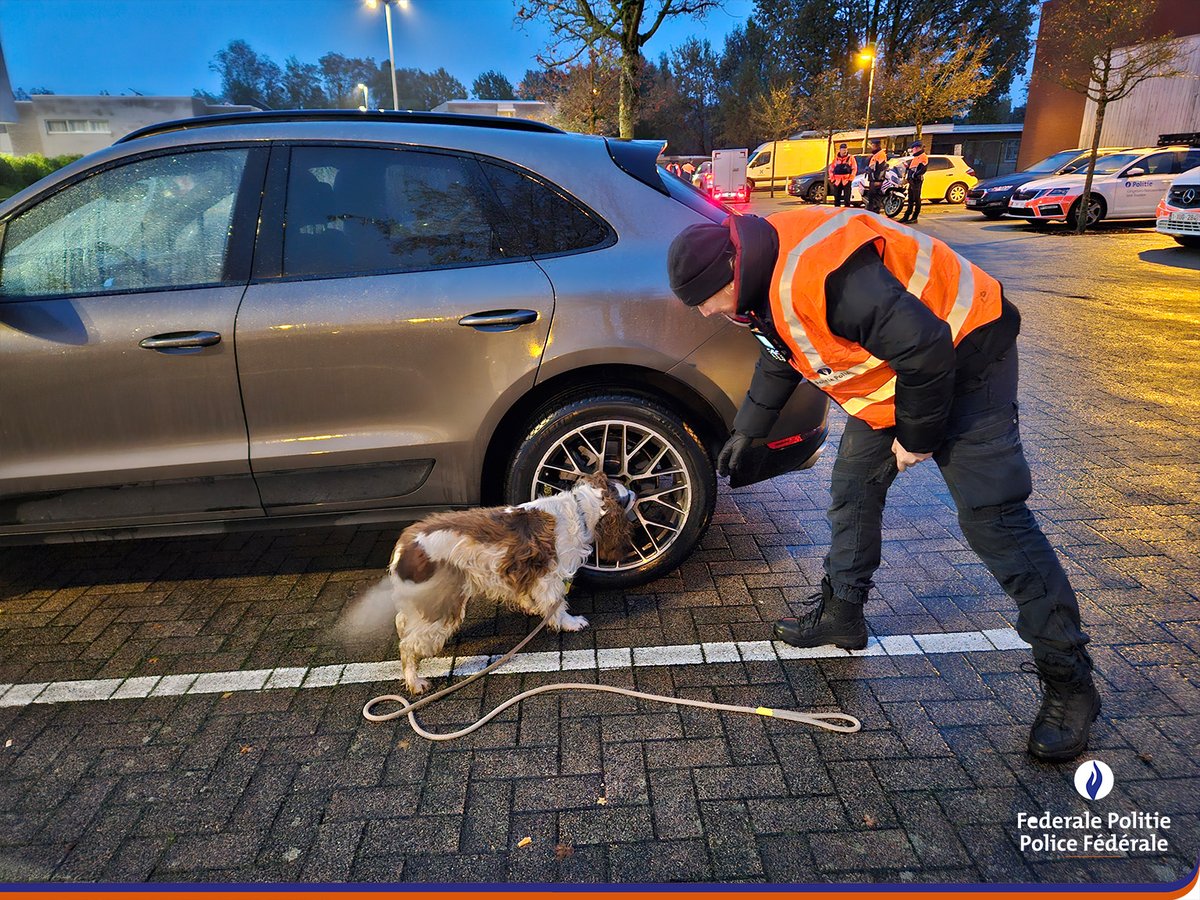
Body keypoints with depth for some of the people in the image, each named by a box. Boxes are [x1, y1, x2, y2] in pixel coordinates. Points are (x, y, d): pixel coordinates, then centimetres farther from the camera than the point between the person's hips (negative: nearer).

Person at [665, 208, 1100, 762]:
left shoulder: (814, 273, -35)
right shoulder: (767, 278, 0)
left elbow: (926, 349, -34)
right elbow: (779, 359, 19)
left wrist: (916, 436, -20)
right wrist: (746, 430, 24)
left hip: (962, 356, -9)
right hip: (890, 373, 10)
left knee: (991, 517, -12)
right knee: (854, 488, 10)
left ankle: (1068, 680, 1)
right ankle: (841, 614, 26)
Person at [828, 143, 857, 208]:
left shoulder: (850, 158, 4)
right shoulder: (836, 159, 11)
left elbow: (854, 169, 1)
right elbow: (831, 169, 13)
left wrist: (850, 178, -8)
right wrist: (832, 178, 3)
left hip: (846, 181, -3)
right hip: (837, 181, 3)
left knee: (847, 198, -3)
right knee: (836, 197, 7)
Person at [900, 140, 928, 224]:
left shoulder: (923, 156, -8)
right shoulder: (915, 157, 23)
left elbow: (923, 169, -19)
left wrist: (915, 175, -23)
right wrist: (907, 166, 12)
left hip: (917, 181, -10)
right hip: (912, 181, 10)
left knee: (916, 199, -6)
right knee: (910, 199, 11)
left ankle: (914, 218, -6)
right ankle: (906, 216, 14)